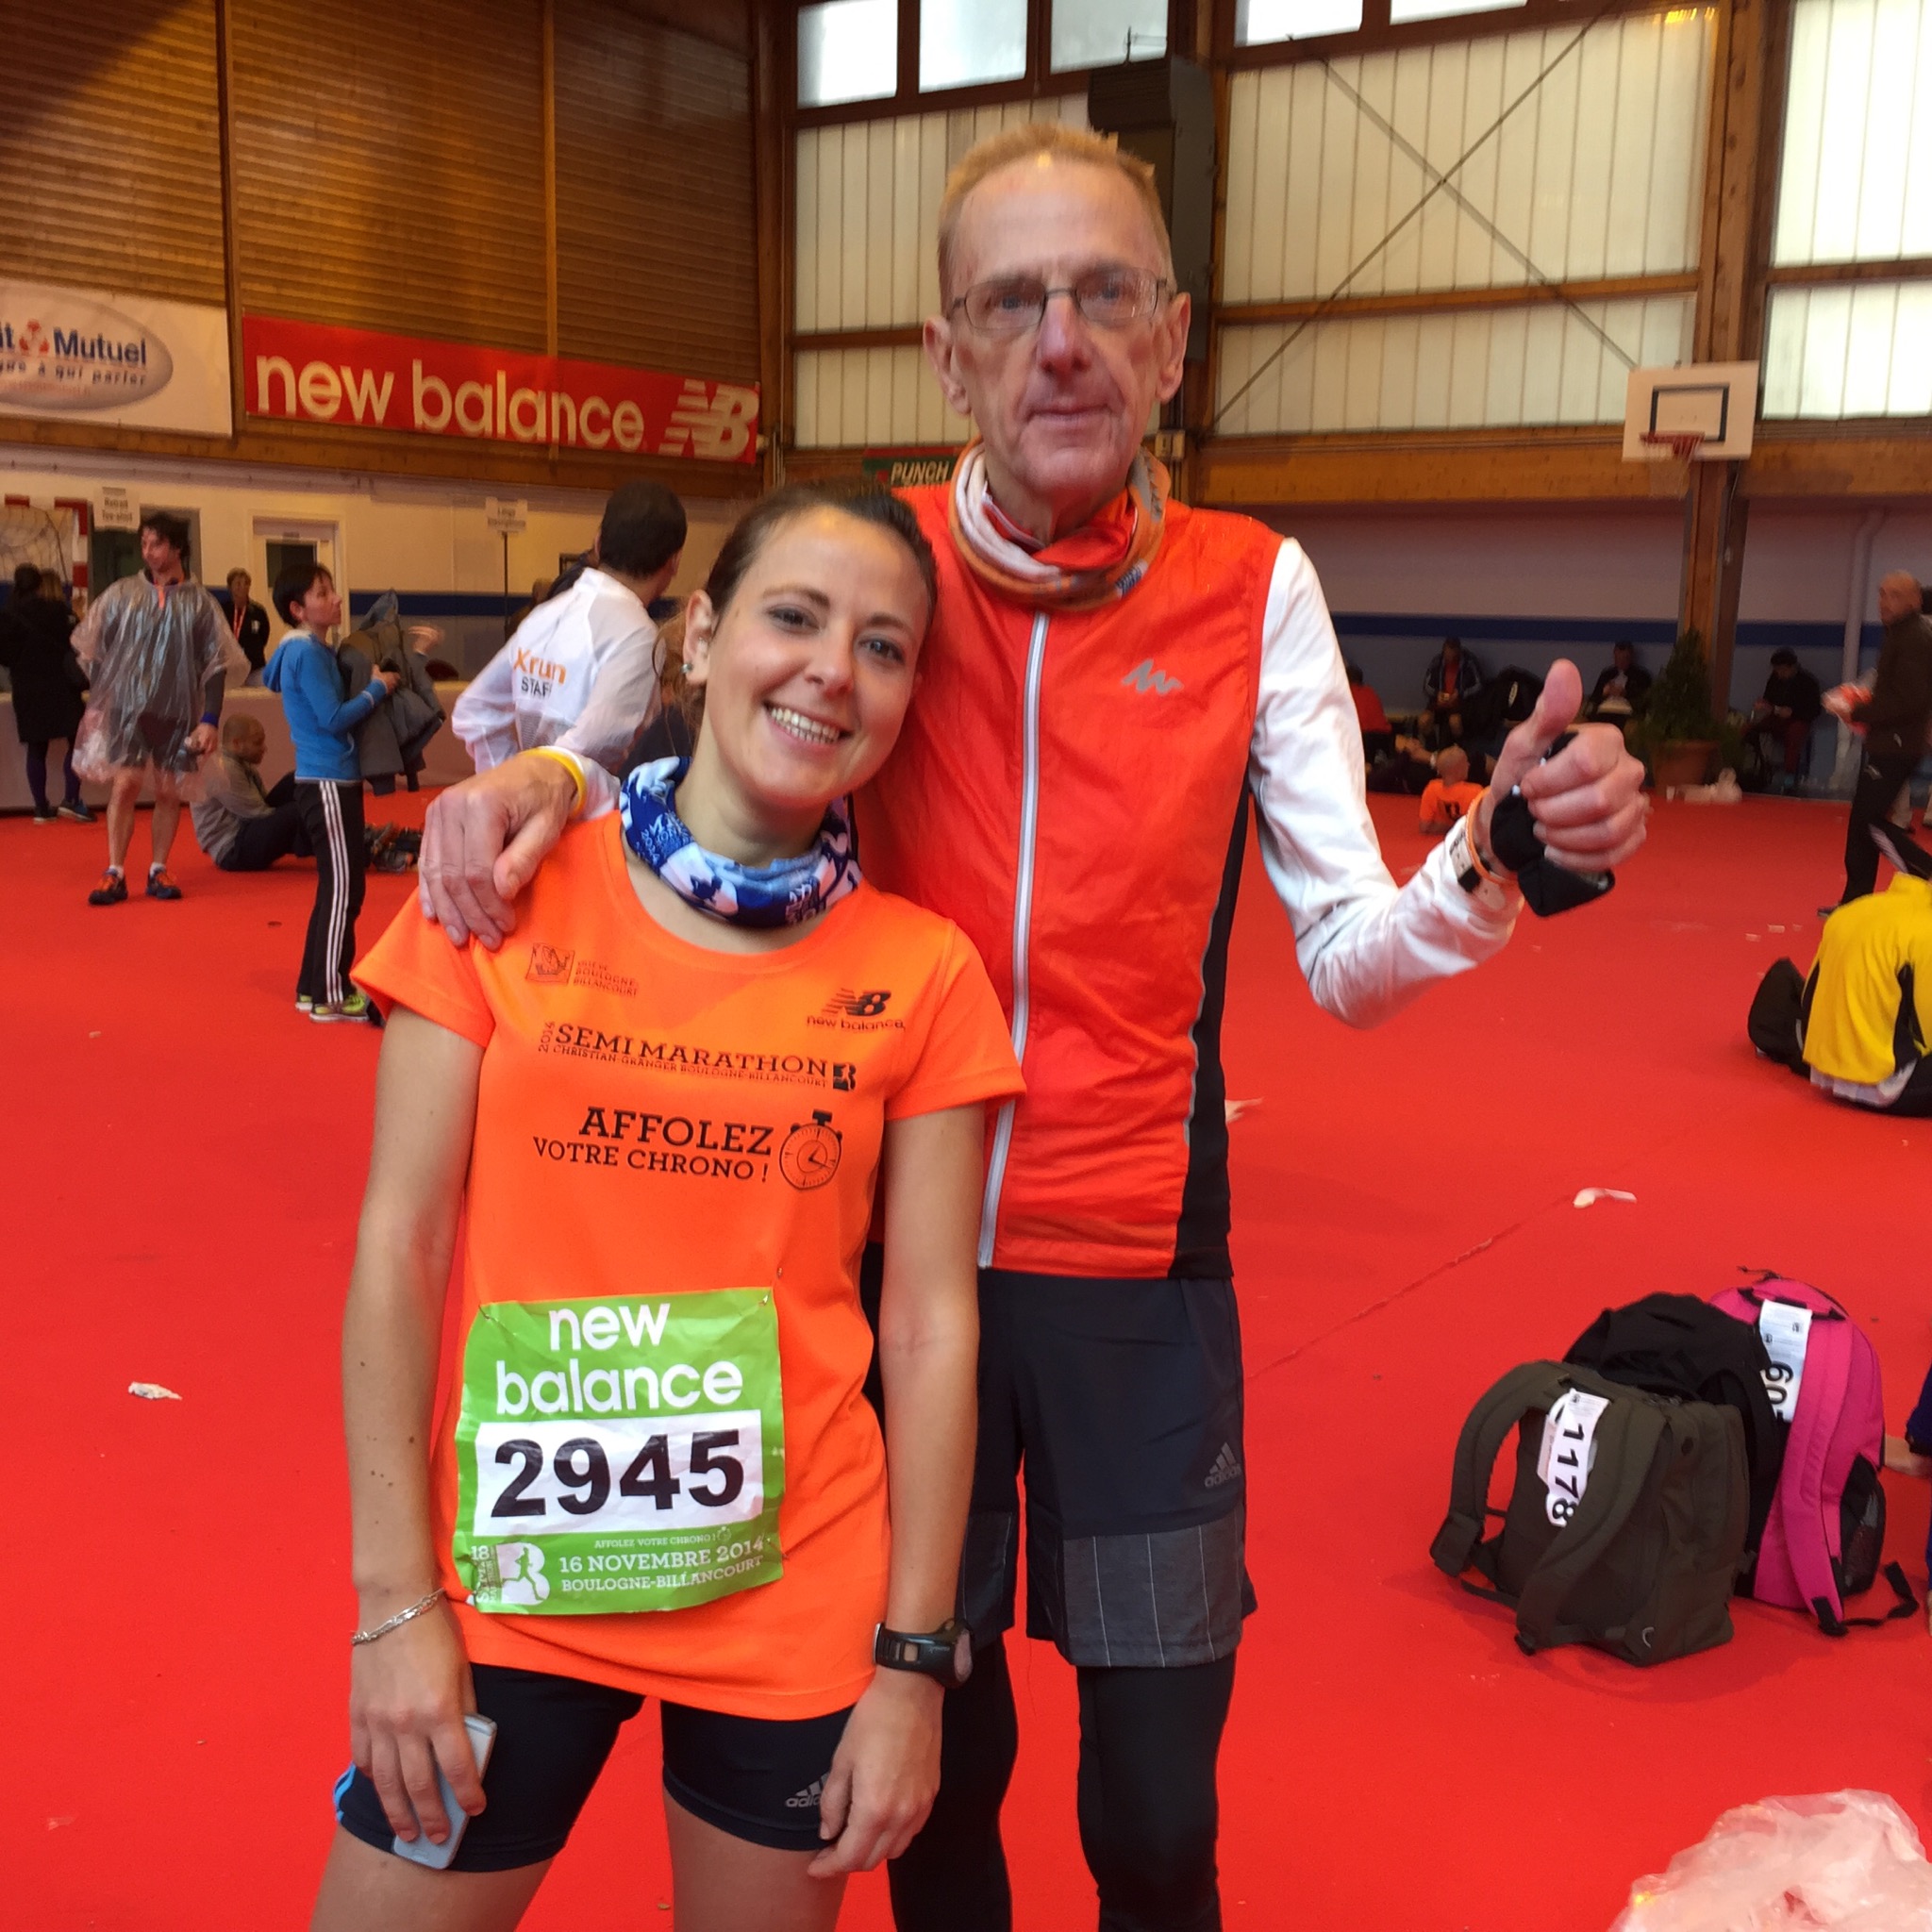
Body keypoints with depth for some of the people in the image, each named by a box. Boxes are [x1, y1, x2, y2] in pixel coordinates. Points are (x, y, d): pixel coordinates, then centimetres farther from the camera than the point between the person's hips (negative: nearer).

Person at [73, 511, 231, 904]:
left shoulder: (201, 603, 2)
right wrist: (103, 697, 4)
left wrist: (210, 719, -5)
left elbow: (215, 665, 1)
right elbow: (89, 648, 9)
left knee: (169, 791, 4)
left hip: (178, 713, 1)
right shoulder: (120, 594, 3)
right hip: (125, 709, 0)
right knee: (124, 784, -8)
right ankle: (115, 873, -1)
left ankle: (158, 870, 16)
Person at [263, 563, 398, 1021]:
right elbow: (333, 719, -19)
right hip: (327, 783, -10)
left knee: (337, 887, 14)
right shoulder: (306, 653, -14)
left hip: (330, 780, 10)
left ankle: (314, 987, 21)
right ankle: (330, 996, 0)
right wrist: (378, 688, -10)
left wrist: (373, 686, 3)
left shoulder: (314, 650, 15)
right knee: (343, 888, -5)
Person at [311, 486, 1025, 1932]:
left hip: (792, 1607, 1)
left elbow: (930, 1327, -4)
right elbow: (400, 1250, -5)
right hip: (506, 1591, 0)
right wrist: (397, 1600, -7)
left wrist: (912, 1663, -3)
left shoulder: (923, 975, -6)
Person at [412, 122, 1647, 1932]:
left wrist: (1494, 864, -26)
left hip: (1136, 1259, 0)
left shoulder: (1251, 590, -5)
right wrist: (543, 779, -18)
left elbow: (1348, 958, -5)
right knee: (934, 1748, 19)